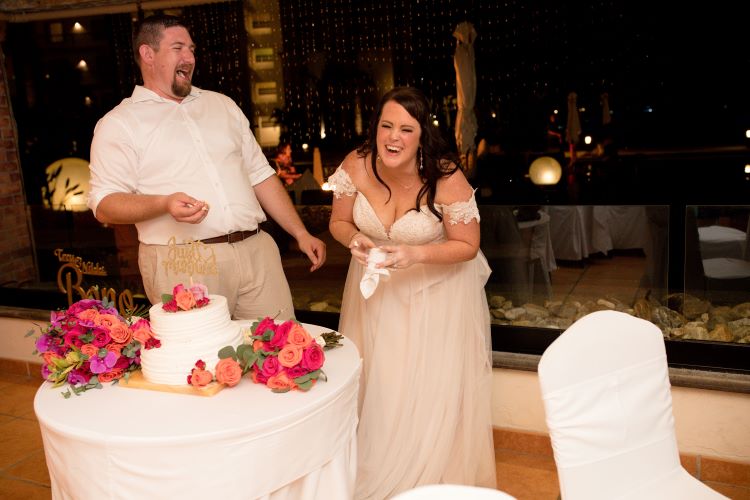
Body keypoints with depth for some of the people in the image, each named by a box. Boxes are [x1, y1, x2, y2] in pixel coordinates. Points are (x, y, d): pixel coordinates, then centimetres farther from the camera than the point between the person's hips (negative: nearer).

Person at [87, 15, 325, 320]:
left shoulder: (222, 104, 18)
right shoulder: (118, 124, 3)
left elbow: (260, 175, 18)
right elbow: (105, 205, -3)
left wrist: (301, 233, 13)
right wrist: (164, 204, -21)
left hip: (256, 252, 4)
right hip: (182, 265, -4)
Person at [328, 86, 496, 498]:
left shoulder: (446, 178, -26)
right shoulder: (356, 166, -17)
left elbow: (467, 246, -15)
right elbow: (338, 222, -1)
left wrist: (415, 255, -30)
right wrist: (354, 240, -24)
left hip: (437, 289, -3)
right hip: (376, 285, 4)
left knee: (431, 392, 3)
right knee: (375, 384, 14)